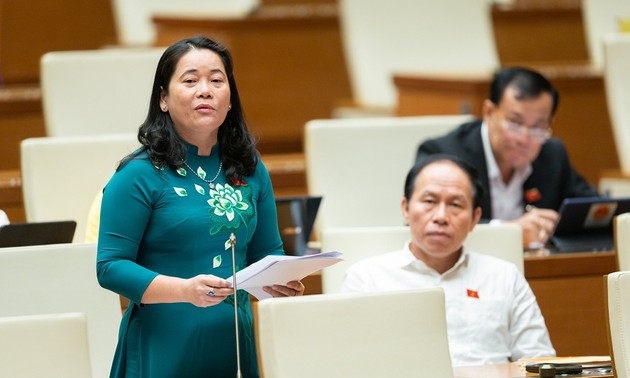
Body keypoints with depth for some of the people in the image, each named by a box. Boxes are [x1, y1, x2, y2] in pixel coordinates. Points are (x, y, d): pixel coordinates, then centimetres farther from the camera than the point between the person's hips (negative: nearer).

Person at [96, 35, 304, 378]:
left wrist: (280, 281, -7)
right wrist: (185, 290, -24)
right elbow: (110, 266, -11)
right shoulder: (140, 175, -8)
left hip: (235, 346, 5)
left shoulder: (250, 171, 8)